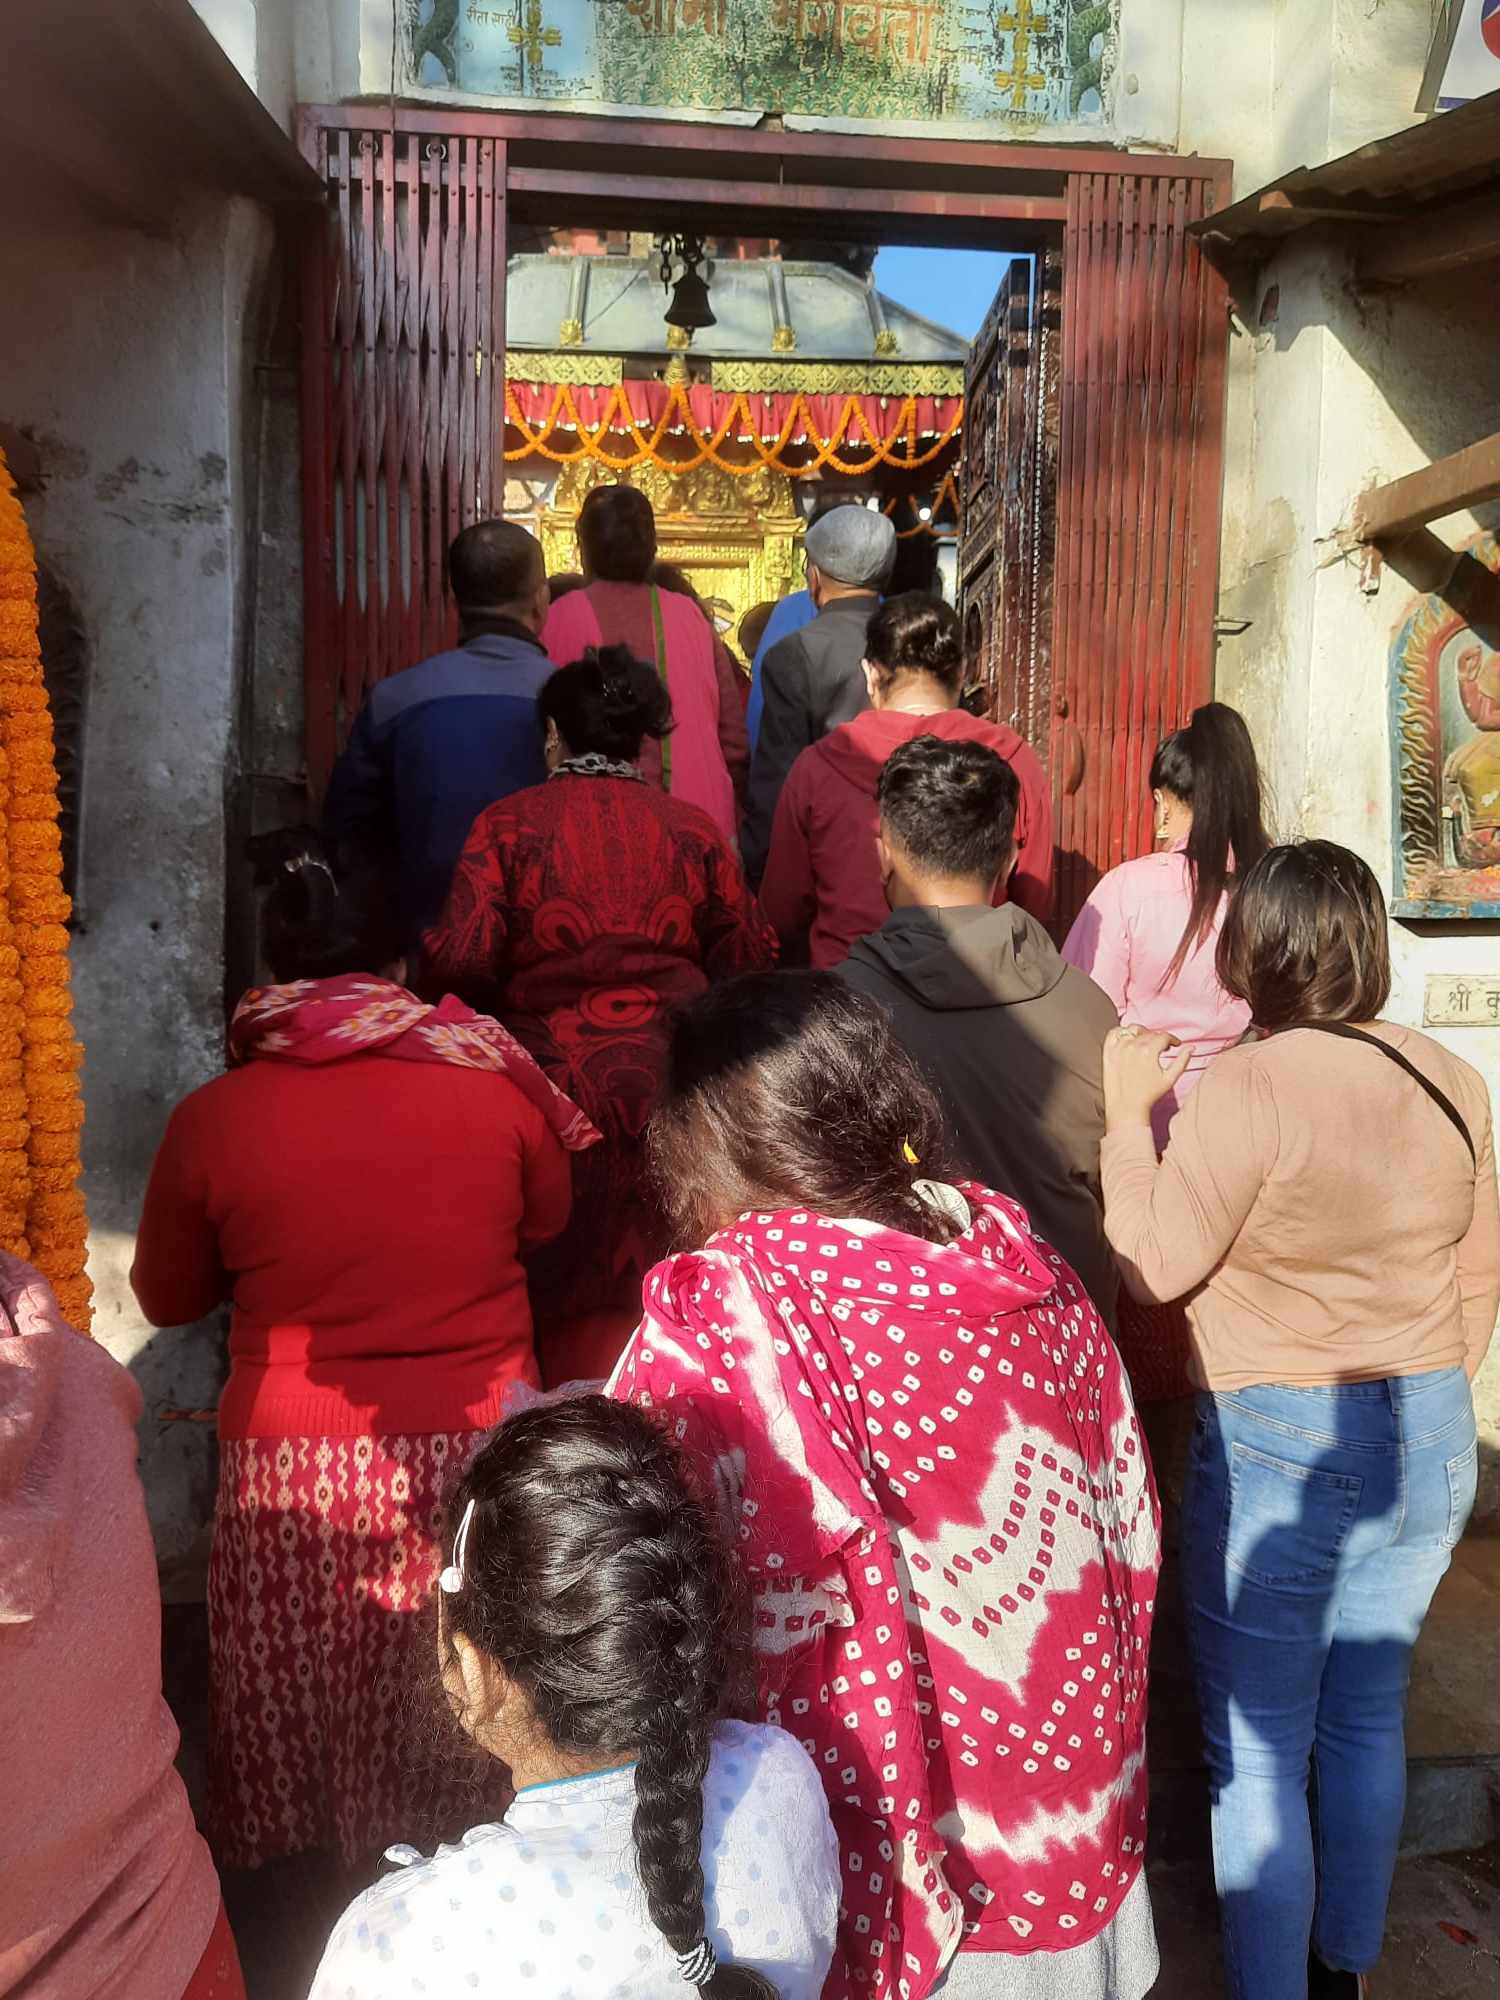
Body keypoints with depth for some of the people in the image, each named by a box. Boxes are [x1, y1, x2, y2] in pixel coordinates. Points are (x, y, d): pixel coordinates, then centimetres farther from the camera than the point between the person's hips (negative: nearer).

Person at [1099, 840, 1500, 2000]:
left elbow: (1154, 1269, -15)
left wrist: (1129, 1113, -7)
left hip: (1275, 1449, -6)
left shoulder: (1247, 1089, -20)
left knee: (1257, 1754, 8)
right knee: (1369, 1719, 22)